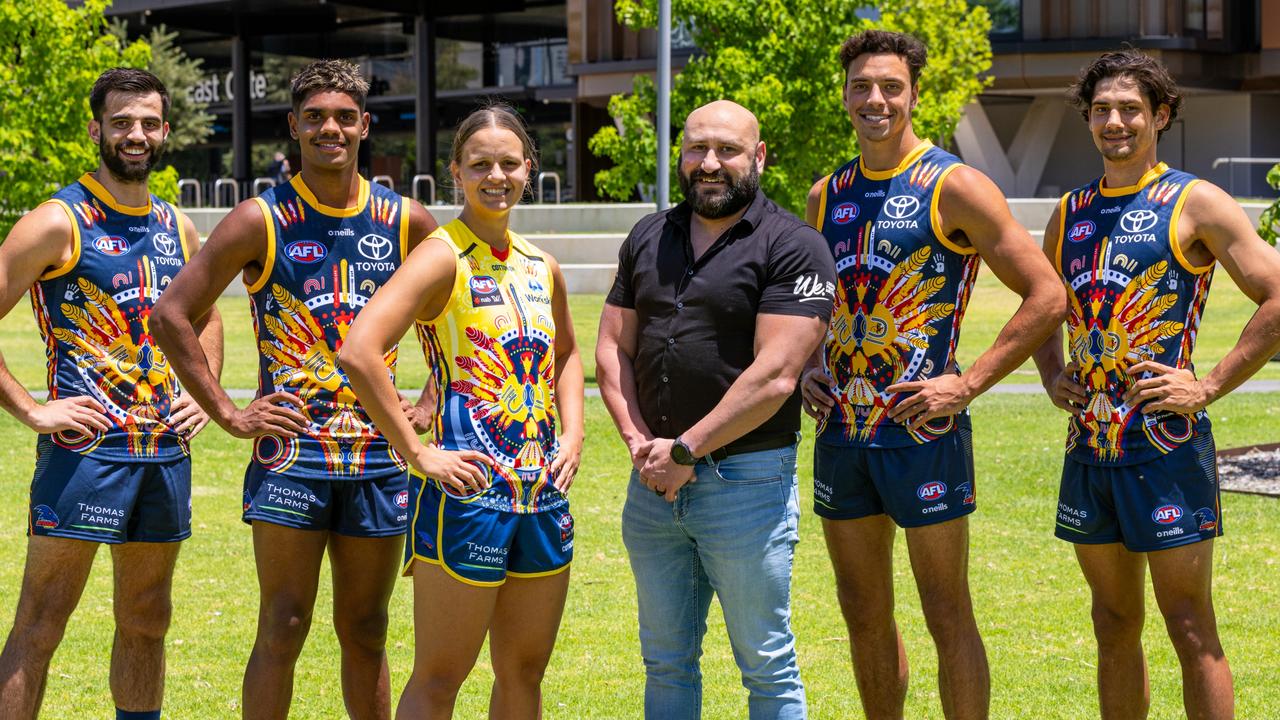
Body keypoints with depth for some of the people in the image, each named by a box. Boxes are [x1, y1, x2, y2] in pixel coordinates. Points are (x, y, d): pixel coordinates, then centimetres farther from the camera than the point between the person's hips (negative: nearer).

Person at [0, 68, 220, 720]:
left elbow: (205, 317, 29)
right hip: (85, 448, -6)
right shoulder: (58, 223, -7)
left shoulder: (178, 229, 13)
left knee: (147, 621, 14)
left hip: (166, 448, 7)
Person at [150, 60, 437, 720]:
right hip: (291, 453, -3)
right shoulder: (261, 220, -3)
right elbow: (172, 315, -4)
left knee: (365, 633, 11)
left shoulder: (407, 223, 6)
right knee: (282, 629, -4)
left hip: (379, 455, 3)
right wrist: (228, 414, -7)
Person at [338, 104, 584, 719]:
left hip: (543, 494, 7)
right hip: (468, 495, -7)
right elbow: (358, 352, -23)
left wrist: (572, 435, 13)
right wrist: (418, 454, -19)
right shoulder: (442, 258, -11)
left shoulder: (541, 269, 11)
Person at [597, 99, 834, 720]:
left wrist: (685, 451, -14)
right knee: (666, 663, 14)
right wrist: (640, 444, -4)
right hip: (653, 482, 6)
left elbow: (774, 377, -16)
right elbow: (613, 349, 11)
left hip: (746, 482, -6)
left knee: (768, 669, 2)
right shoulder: (648, 238, 12)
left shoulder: (792, 247, -8)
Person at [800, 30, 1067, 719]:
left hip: (922, 431, -6)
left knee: (948, 616, -1)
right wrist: (809, 368, 8)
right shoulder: (827, 195, 11)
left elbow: (1047, 297, -10)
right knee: (864, 613, 12)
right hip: (841, 431, 6)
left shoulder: (953, 186, -7)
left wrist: (966, 385, -15)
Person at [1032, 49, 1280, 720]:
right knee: (1115, 625, 12)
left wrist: (1209, 386, -14)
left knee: (1191, 629, -4)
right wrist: (1052, 375, 7)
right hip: (1089, 447, 6)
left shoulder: (1196, 204, -5)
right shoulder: (1070, 213, 12)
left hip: (1166, 443, -6)